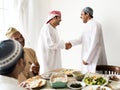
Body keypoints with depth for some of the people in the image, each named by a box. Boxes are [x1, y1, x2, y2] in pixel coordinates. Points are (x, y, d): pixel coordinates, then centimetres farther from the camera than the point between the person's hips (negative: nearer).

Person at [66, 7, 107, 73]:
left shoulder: (94, 25, -16)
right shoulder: (87, 25, 14)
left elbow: (94, 43, -22)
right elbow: (82, 38, 17)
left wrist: (87, 58, -21)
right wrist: (71, 43, 2)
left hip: (94, 59, -9)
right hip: (87, 58, 10)